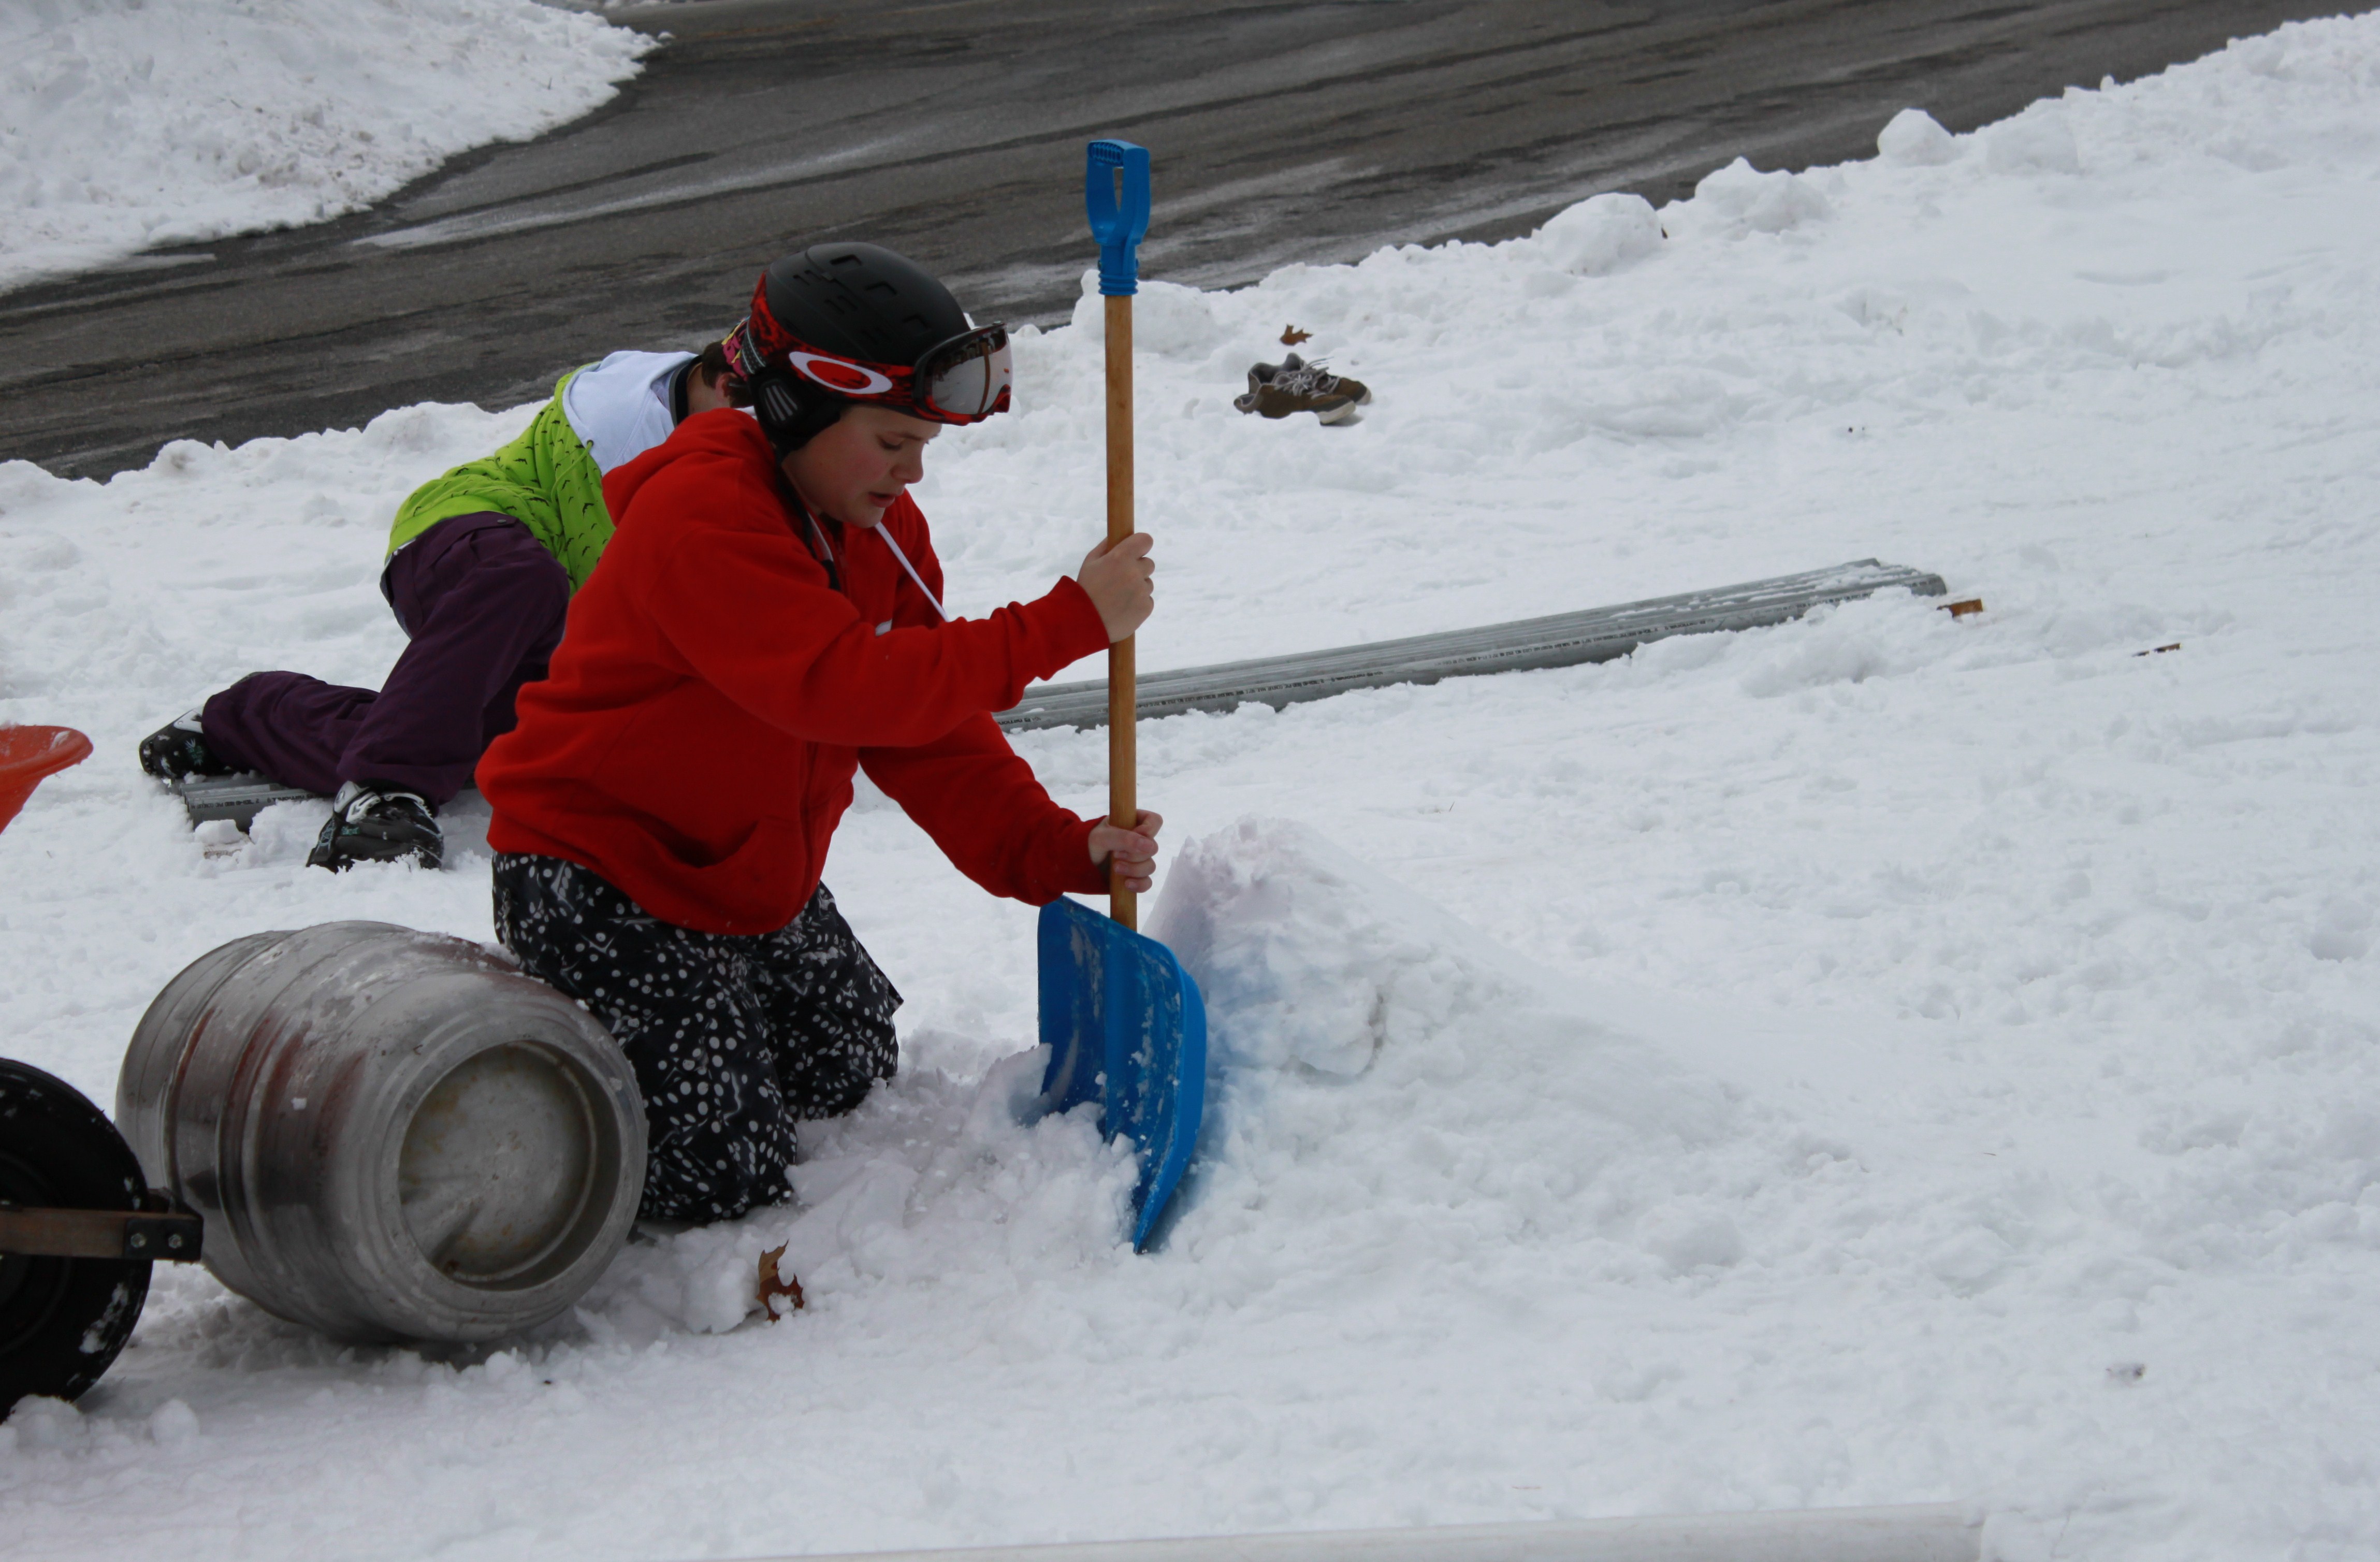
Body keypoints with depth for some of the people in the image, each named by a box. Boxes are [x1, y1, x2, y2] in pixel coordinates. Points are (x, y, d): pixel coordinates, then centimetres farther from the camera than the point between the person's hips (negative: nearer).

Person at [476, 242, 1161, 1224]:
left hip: (752, 878, 9)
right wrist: (1069, 623, -39)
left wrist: (1061, 852, -18)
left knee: (851, 1078, 18)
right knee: (724, 1179, -12)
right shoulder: (698, 518, -28)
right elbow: (847, 689, -39)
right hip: (593, 881, -9)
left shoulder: (883, 531, 1)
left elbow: (930, 737, -1)